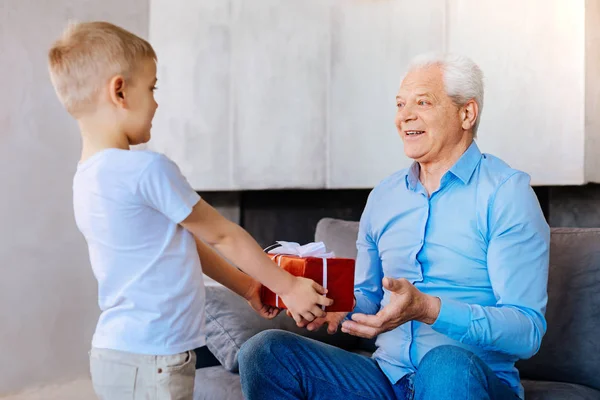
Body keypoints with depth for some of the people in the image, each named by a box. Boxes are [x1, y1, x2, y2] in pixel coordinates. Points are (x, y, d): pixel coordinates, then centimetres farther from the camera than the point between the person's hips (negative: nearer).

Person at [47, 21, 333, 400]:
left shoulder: (89, 176, 8)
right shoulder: (147, 169, -20)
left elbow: (185, 244, 13)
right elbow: (222, 235, -9)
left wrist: (245, 285, 19)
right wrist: (288, 287, 3)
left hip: (116, 351, 9)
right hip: (151, 360, -9)